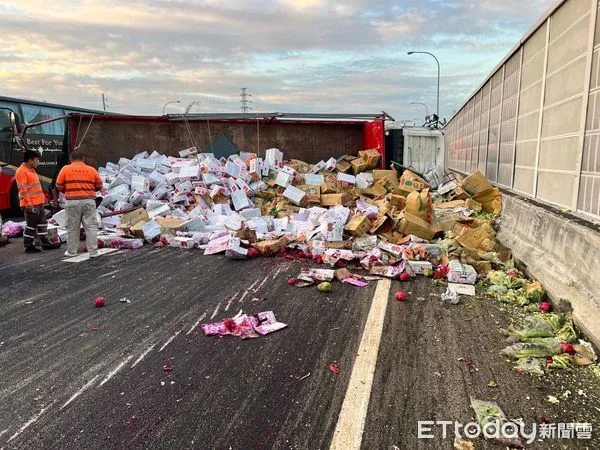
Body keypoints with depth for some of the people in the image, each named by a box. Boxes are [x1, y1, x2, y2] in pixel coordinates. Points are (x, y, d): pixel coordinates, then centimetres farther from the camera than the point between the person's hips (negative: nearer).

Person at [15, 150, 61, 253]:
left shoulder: (31, 170, 18)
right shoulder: (21, 171, -13)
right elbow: (22, 189, -20)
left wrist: (42, 196, 25)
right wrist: (28, 203, -24)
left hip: (39, 203, 10)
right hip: (31, 205, -10)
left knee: (42, 223, 13)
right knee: (31, 225, -3)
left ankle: (45, 243, 21)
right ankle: (29, 246, 5)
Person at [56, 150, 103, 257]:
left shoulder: (65, 169, 2)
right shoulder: (92, 170, 4)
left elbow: (59, 186, 3)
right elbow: (99, 186, 8)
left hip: (72, 202, 0)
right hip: (89, 201, 0)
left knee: (72, 228, 10)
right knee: (91, 227, 3)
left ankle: (71, 251, 18)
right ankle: (93, 252, 1)